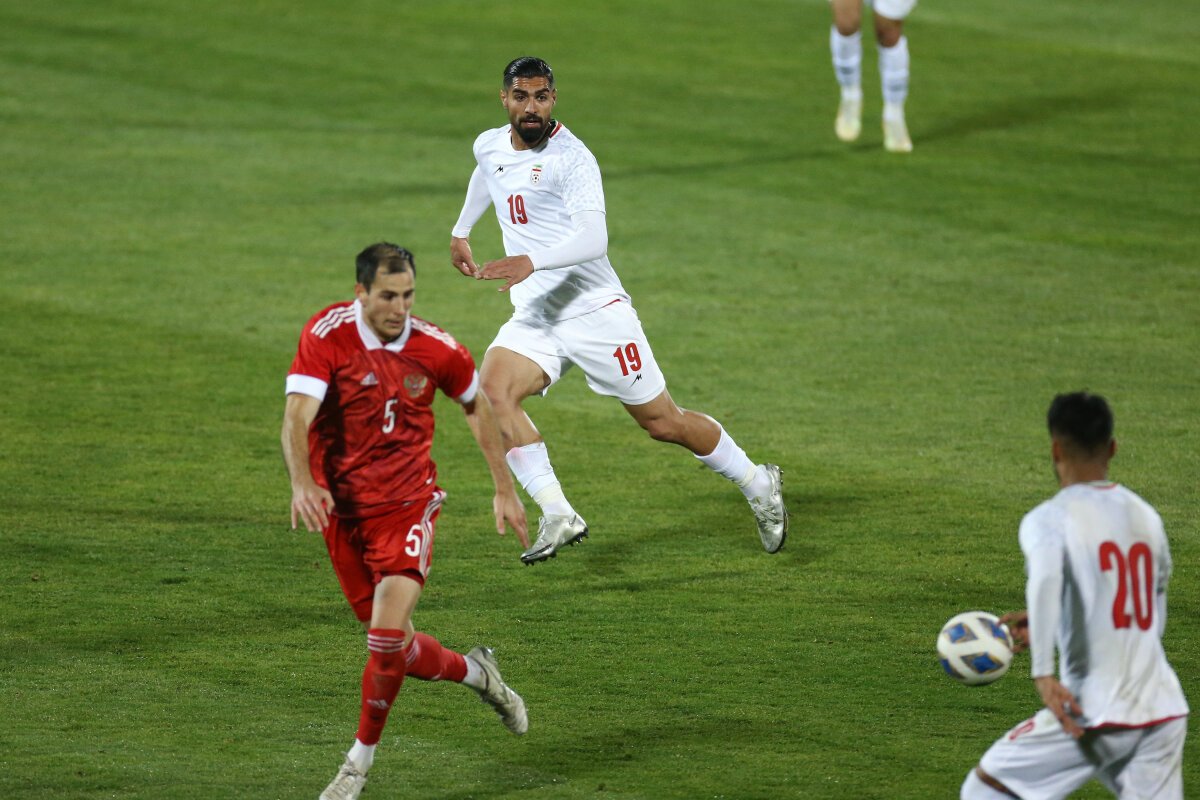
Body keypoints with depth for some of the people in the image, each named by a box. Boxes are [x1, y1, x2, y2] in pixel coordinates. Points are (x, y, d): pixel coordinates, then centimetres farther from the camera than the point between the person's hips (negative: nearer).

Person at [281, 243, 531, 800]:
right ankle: (475, 672, 40)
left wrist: (504, 489, 12)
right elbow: (296, 418, -25)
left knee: (388, 637, -17)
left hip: (408, 504, -1)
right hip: (342, 509, 1)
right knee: (394, 650, 8)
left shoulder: (435, 348, -8)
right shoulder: (326, 336, -15)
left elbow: (477, 406, 12)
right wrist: (303, 483, -43)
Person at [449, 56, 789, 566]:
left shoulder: (571, 158, -17)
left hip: (594, 310, -6)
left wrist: (531, 262, -45)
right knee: (492, 393, -23)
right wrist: (460, 232, 44)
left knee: (664, 423, 3)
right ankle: (558, 516, -21)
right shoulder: (490, 147, 5)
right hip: (534, 317, 6)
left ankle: (757, 485, 27)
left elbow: (593, 241, -30)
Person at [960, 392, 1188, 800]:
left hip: (1096, 718, -5)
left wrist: (1044, 674, -32)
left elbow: (1046, 578, -28)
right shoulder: (1147, 516, 14)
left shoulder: (1050, 519, -4)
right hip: (1164, 712, 5)